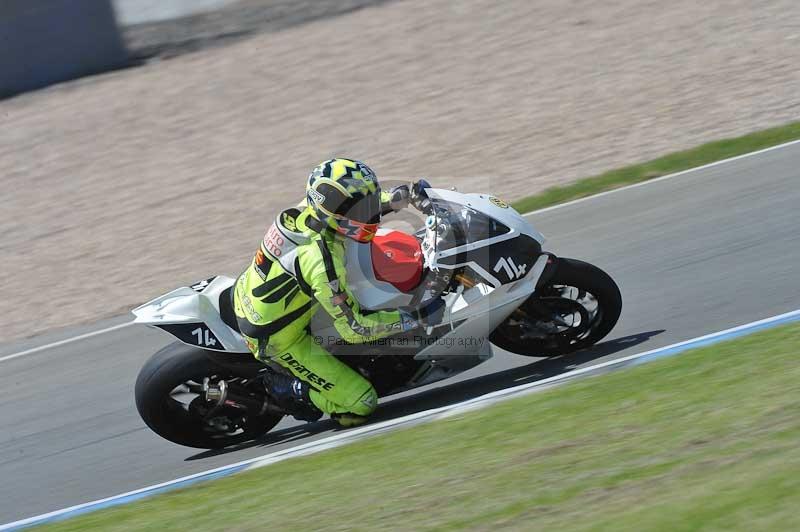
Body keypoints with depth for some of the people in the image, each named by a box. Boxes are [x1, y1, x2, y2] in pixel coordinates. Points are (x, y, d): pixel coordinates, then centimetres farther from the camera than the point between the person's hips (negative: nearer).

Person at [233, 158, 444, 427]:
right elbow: (353, 328, -28)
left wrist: (407, 192, 5)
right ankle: (283, 387, 4)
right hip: (276, 338, -8)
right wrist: (416, 317, -27)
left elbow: (356, 207, 12)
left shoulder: (311, 208, -14)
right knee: (361, 405, -7)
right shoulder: (322, 261, -36)